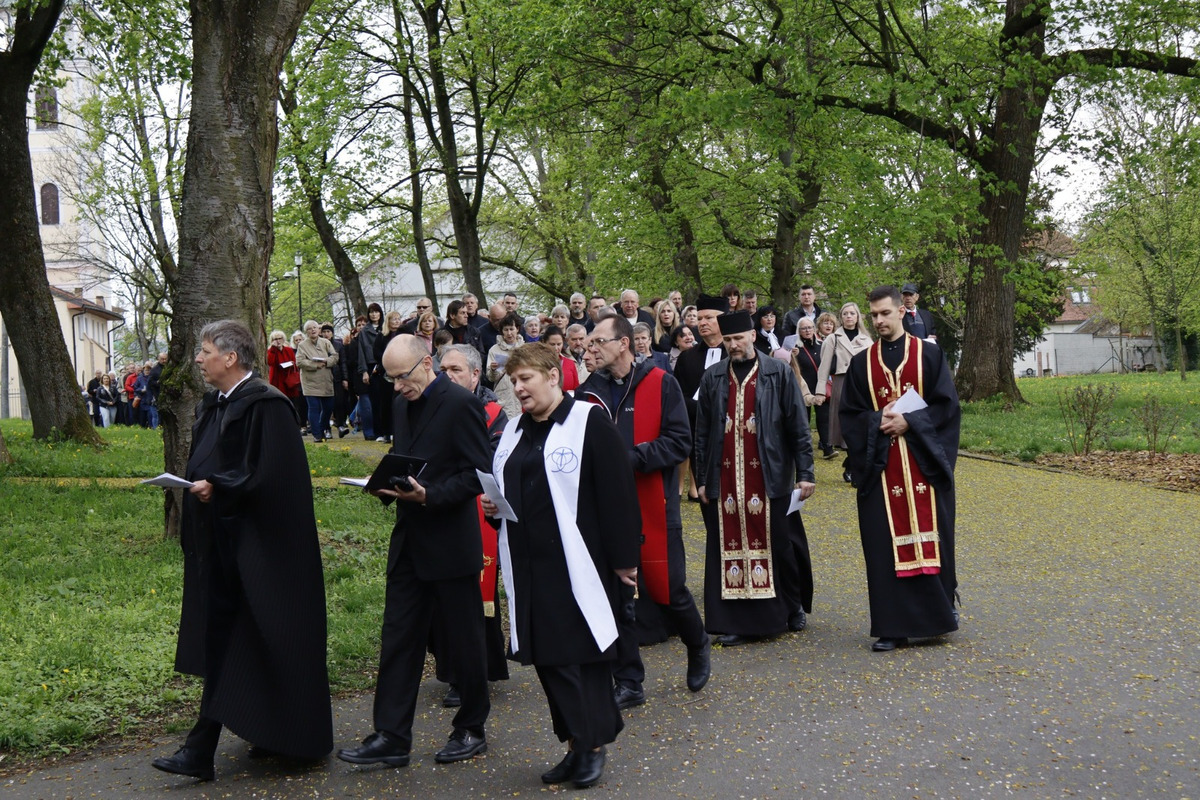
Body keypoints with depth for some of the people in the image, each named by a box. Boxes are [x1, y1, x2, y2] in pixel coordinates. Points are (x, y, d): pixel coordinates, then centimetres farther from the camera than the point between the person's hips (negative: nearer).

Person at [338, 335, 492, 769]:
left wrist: (428, 496, -26)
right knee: (398, 637, 6)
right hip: (409, 541, 7)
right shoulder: (402, 405, 11)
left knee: (462, 640, 6)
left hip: (450, 543, -7)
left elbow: (479, 473, -16)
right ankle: (391, 737, 11)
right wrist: (388, 486, -1)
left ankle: (472, 729, 22)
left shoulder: (461, 404, -13)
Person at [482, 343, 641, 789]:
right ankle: (576, 744, 20)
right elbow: (505, 489, 24)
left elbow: (616, 493, -11)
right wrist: (494, 506, 1)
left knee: (583, 650, 0)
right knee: (547, 655, 9)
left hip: (577, 563, -7)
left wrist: (622, 558, -13)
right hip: (528, 564, 7)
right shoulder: (514, 430, 13)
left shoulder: (588, 422, -8)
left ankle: (594, 745, 14)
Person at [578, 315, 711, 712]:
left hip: (654, 507, -3)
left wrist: (630, 458, -21)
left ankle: (698, 646, 35)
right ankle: (627, 683, 16)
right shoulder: (590, 390, 5)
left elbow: (679, 442, -12)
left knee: (667, 590, 4)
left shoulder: (661, 384, -7)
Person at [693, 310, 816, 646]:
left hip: (770, 478, -2)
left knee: (779, 545, 6)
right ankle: (736, 621, 10)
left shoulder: (779, 373, 1)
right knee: (730, 546, 3)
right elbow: (702, 432, 10)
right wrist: (702, 479, 6)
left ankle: (793, 606, 28)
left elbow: (798, 427, 0)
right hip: (725, 480, 2)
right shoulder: (712, 378, 7)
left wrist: (804, 473, -6)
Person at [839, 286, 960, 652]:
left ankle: (941, 608, 21)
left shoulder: (929, 354, 3)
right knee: (886, 546, 0)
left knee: (930, 538, 3)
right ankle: (893, 627, 5)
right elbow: (850, 416, 6)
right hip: (880, 467, 1)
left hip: (924, 463, -1)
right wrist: (878, 422, -12)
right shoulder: (861, 363, 8)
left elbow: (947, 405, -3)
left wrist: (909, 422, -14)